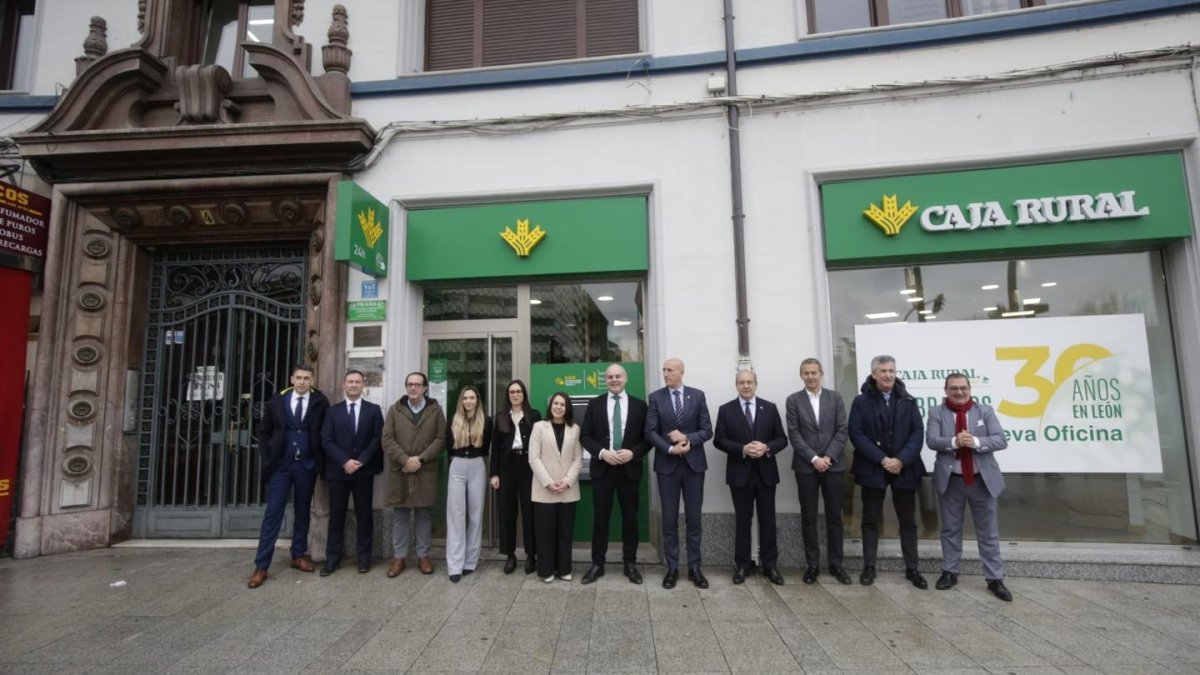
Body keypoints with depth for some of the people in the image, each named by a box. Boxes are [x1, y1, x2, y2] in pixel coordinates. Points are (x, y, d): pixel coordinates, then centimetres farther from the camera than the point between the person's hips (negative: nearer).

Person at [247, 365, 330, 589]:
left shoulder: (321, 402, -3)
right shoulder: (277, 401, 1)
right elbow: (263, 432, 8)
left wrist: (321, 460, -4)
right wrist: (267, 458, 0)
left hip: (306, 466, 0)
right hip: (281, 465, 0)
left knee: (302, 512, 11)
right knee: (272, 513, 1)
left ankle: (298, 556, 26)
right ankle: (261, 567, 8)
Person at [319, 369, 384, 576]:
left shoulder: (374, 410, 6)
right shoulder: (333, 411, 8)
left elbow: (377, 438, -2)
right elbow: (326, 441, -1)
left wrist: (361, 461, -13)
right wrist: (344, 461, -13)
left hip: (364, 471, -1)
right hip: (338, 471, 1)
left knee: (364, 515, 6)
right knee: (336, 516, 6)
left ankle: (364, 557, 15)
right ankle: (332, 559, 17)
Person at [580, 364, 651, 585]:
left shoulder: (639, 405, 3)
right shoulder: (595, 404, 4)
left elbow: (648, 437, 2)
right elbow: (585, 436, 1)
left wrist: (633, 453, -14)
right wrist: (602, 452, -14)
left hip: (630, 468, 0)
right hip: (602, 467, 0)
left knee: (630, 518, 9)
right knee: (600, 518, 6)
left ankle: (630, 564, 22)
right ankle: (597, 564, 18)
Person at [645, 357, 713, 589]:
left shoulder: (697, 396, 2)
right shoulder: (655, 397, 0)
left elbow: (707, 430, -2)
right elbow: (650, 432, -6)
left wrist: (687, 438, -17)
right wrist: (670, 449, -18)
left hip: (694, 463, 1)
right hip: (667, 464, 0)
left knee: (693, 518, 8)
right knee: (669, 519, 6)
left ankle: (694, 568, 20)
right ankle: (672, 568, 18)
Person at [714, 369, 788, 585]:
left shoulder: (770, 408, 5)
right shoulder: (726, 410, 1)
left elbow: (782, 439, 3)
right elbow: (719, 440, -4)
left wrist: (767, 447, -16)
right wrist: (742, 449, -18)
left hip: (766, 472, 1)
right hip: (740, 473, -1)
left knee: (768, 520, 8)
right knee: (742, 520, 8)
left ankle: (770, 565, 20)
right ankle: (742, 565, 18)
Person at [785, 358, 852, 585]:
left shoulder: (835, 397, 5)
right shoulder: (794, 400, 1)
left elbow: (842, 430, 0)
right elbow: (794, 434, -4)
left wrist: (828, 457, -11)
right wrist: (814, 459, -12)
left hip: (833, 465, 1)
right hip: (806, 467, -1)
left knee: (834, 516, 8)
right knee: (808, 518, 5)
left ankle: (836, 563, 20)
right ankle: (812, 564, 15)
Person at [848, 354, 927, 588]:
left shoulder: (908, 401, 6)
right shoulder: (861, 402, -1)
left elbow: (918, 433, -1)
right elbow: (856, 435, -7)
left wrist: (901, 460, -13)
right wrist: (882, 459, -15)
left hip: (904, 468, 2)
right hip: (872, 469, -2)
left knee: (908, 521, 9)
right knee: (871, 520, 6)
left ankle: (912, 569, 21)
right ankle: (869, 567, 16)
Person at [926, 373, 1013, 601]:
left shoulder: (985, 411, 1)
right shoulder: (937, 413, -2)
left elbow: (1001, 440, -8)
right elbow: (931, 440, -13)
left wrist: (976, 442, -24)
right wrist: (954, 442, -29)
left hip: (983, 479, 1)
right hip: (950, 480, 0)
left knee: (988, 531, 9)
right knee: (950, 529, 11)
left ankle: (995, 579, 19)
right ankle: (949, 573, 23)